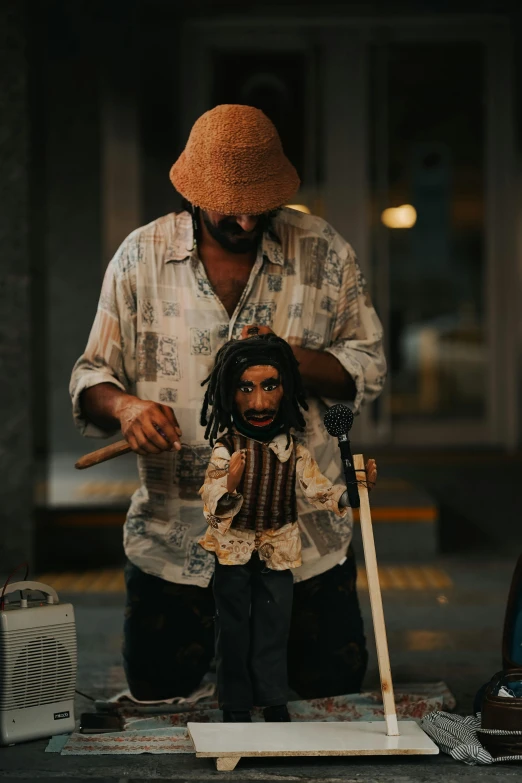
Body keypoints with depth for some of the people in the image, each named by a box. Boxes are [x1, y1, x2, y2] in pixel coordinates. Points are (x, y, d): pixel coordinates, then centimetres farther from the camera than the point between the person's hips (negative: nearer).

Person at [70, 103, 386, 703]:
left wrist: (294, 358, -16)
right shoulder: (140, 257, -1)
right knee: (158, 697, 8)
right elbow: (91, 375, 2)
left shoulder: (323, 253, -1)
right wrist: (124, 406, -22)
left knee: (336, 697, 8)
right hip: (174, 533, 0)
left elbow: (369, 365, 4)